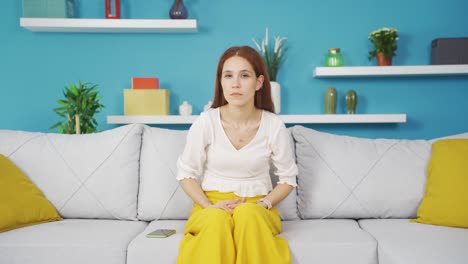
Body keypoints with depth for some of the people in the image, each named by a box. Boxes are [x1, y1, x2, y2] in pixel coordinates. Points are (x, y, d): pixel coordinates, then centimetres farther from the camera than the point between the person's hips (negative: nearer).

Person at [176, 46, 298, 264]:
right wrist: (209, 206, -12)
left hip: (257, 209, 1)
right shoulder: (205, 122, -8)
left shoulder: (274, 126, -7)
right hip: (212, 207, 0)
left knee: (248, 214, -34)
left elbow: (288, 178, 5)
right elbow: (185, 173, 2)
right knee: (218, 220, -35)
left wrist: (262, 205, -11)